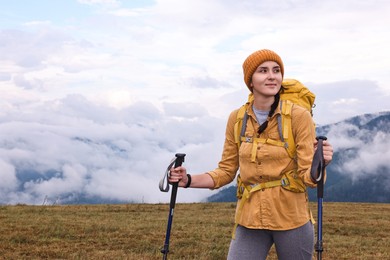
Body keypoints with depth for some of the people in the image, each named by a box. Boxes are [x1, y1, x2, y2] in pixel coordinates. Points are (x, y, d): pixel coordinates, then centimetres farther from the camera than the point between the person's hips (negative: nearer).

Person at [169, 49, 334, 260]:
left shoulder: (299, 116, -8)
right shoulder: (237, 119, 2)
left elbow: (308, 176, -11)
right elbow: (226, 171, 10)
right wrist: (188, 180, -4)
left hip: (291, 218, -2)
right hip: (249, 220, 2)